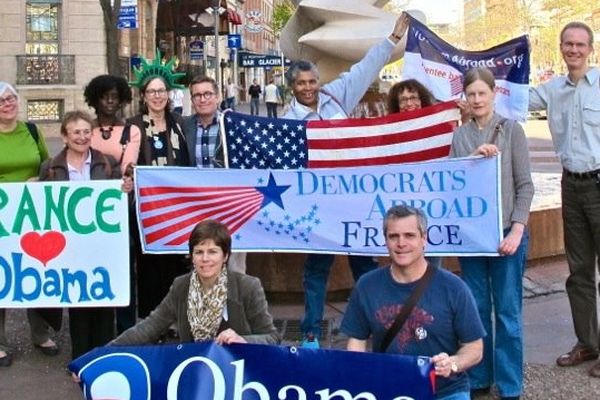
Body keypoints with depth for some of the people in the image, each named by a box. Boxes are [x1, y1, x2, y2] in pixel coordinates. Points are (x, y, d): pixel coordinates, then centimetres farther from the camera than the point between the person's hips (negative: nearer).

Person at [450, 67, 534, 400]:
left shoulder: (511, 130, 0)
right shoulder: (459, 135, 7)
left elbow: (524, 185, -2)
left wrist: (517, 231, -12)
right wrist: (473, 157, -16)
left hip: (505, 232, -2)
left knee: (507, 312, 3)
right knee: (476, 309, 9)